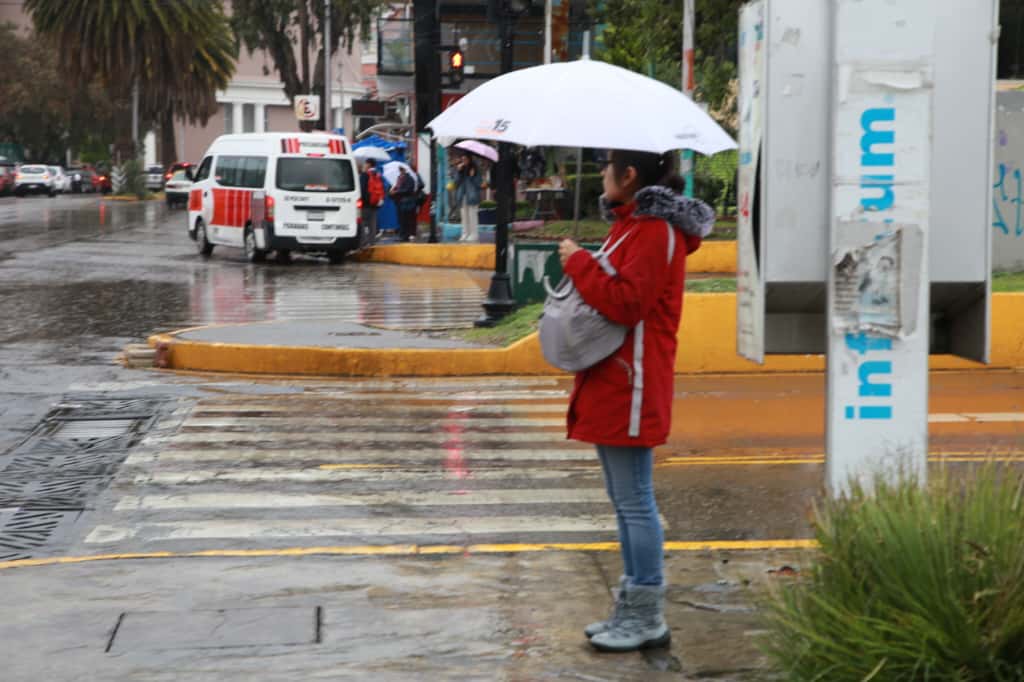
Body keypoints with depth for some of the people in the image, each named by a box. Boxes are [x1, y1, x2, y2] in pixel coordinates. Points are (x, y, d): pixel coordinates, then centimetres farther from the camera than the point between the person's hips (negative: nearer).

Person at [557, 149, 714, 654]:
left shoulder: (655, 231, -15)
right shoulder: (632, 223, 17)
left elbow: (626, 302, -23)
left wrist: (579, 263, -14)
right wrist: (583, 267, 9)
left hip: (631, 386, -11)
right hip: (610, 382, 11)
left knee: (634, 501, -5)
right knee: (625, 501, 15)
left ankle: (647, 620, 3)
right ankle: (631, 610, 23)